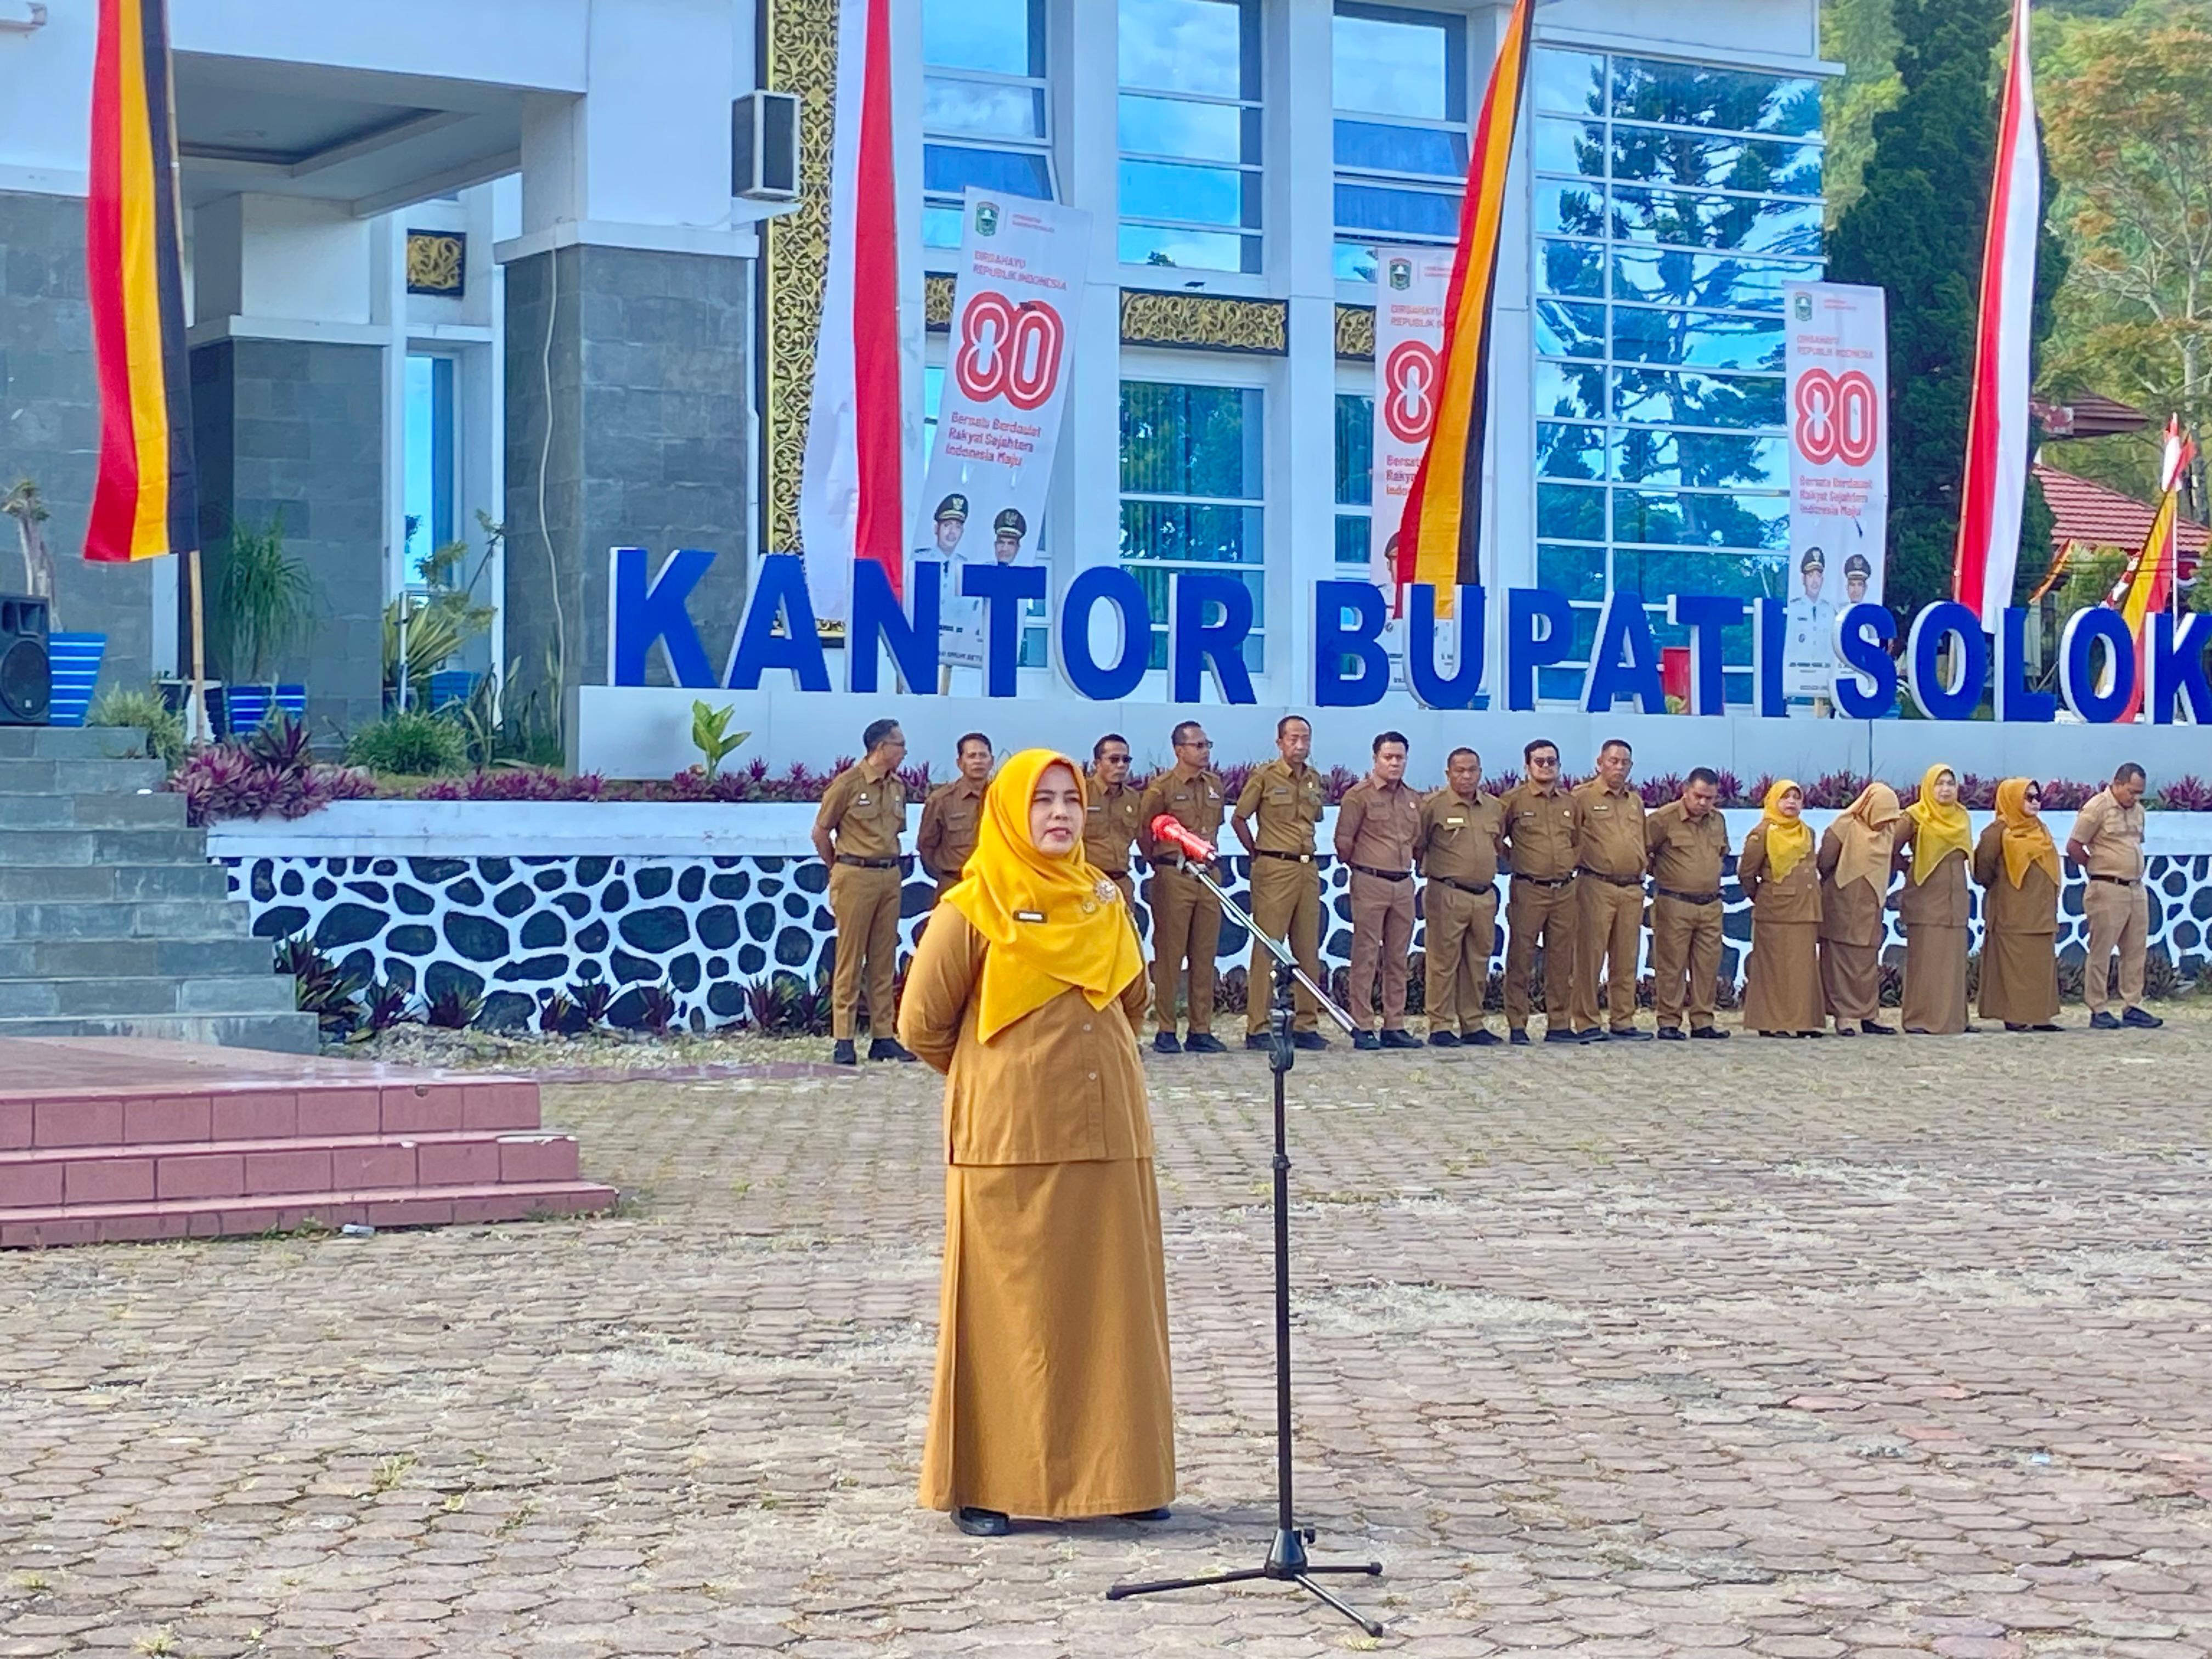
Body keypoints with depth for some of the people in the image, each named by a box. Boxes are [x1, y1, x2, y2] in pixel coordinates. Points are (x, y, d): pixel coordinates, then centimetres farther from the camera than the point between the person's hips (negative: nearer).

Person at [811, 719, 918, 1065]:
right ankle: (843, 1040, -3)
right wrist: (841, 870, 7)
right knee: (850, 960, -4)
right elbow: (821, 832, 0)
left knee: (884, 961, 6)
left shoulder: (897, 787, 11)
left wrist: (889, 863, 15)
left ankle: (883, 1037, 10)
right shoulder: (848, 783, -7)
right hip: (856, 877, -6)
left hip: (889, 877, 6)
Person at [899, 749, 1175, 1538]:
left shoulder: (1102, 902, 11)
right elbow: (921, 1024, -1)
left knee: (1115, 1303, 7)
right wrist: (997, 1082, 9)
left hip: (1106, 1139, 5)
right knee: (1008, 1309, -2)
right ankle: (984, 1483, 5)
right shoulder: (974, 910, -5)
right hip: (1011, 1143, -5)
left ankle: (1115, 1472, 16)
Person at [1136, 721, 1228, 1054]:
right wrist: (1164, 863, 7)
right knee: (1169, 955, -2)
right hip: (1173, 878, -5)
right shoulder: (1162, 786, -6)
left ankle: (1201, 1030, 10)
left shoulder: (1215, 784, 11)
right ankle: (1165, 1030, 2)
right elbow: (1143, 830, 0)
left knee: (1205, 956, 6)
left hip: (1208, 878, 6)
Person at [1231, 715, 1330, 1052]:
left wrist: (1305, 851, 14)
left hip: (1308, 869, 6)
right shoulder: (1264, 777, -4)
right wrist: (1258, 854, 3)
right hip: (1274, 870, -6)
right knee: (1266, 948, -5)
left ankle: (1306, 1026, 13)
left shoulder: (1316, 781, 13)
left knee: (1308, 950, 7)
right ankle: (1257, 1028, -3)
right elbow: (1239, 819, 1)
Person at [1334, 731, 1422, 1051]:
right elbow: (1343, 840, -3)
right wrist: (1359, 866, 7)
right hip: (1370, 883, -6)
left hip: (1404, 884, 6)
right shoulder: (1359, 796, -5)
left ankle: (1395, 1026, 12)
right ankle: (1362, 1027, -3)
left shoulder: (1413, 800, 14)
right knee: (1366, 957, -5)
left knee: (1397, 959, 8)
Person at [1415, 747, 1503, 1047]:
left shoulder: (1494, 807, 13)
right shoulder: (1433, 805, -4)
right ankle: (1441, 1026, -1)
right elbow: (1416, 846, 0)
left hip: (1485, 896, 6)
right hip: (1448, 895, -6)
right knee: (1444, 961, -5)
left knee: (1478, 963, 9)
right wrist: (1430, 870, 1)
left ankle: (1473, 1025, 16)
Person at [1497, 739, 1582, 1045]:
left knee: (1561, 961, 6)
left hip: (1565, 890, 5)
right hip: (1528, 890, -5)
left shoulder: (1571, 803, 13)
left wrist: (1572, 863, 13)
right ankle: (1517, 1026, 0)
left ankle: (1559, 1025, 12)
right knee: (1521, 959, -3)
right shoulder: (1512, 800, -2)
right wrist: (1513, 859, 2)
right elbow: (1494, 836, 1)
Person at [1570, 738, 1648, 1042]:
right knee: (1590, 956, -6)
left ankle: (1623, 1022, 12)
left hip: (1632, 889, 6)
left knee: (1627, 960, 7)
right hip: (1596, 887, -6)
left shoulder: (1636, 801, 19)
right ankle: (1587, 1023, -3)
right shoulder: (1582, 796, -2)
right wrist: (1577, 861, -9)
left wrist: (1644, 862, 14)